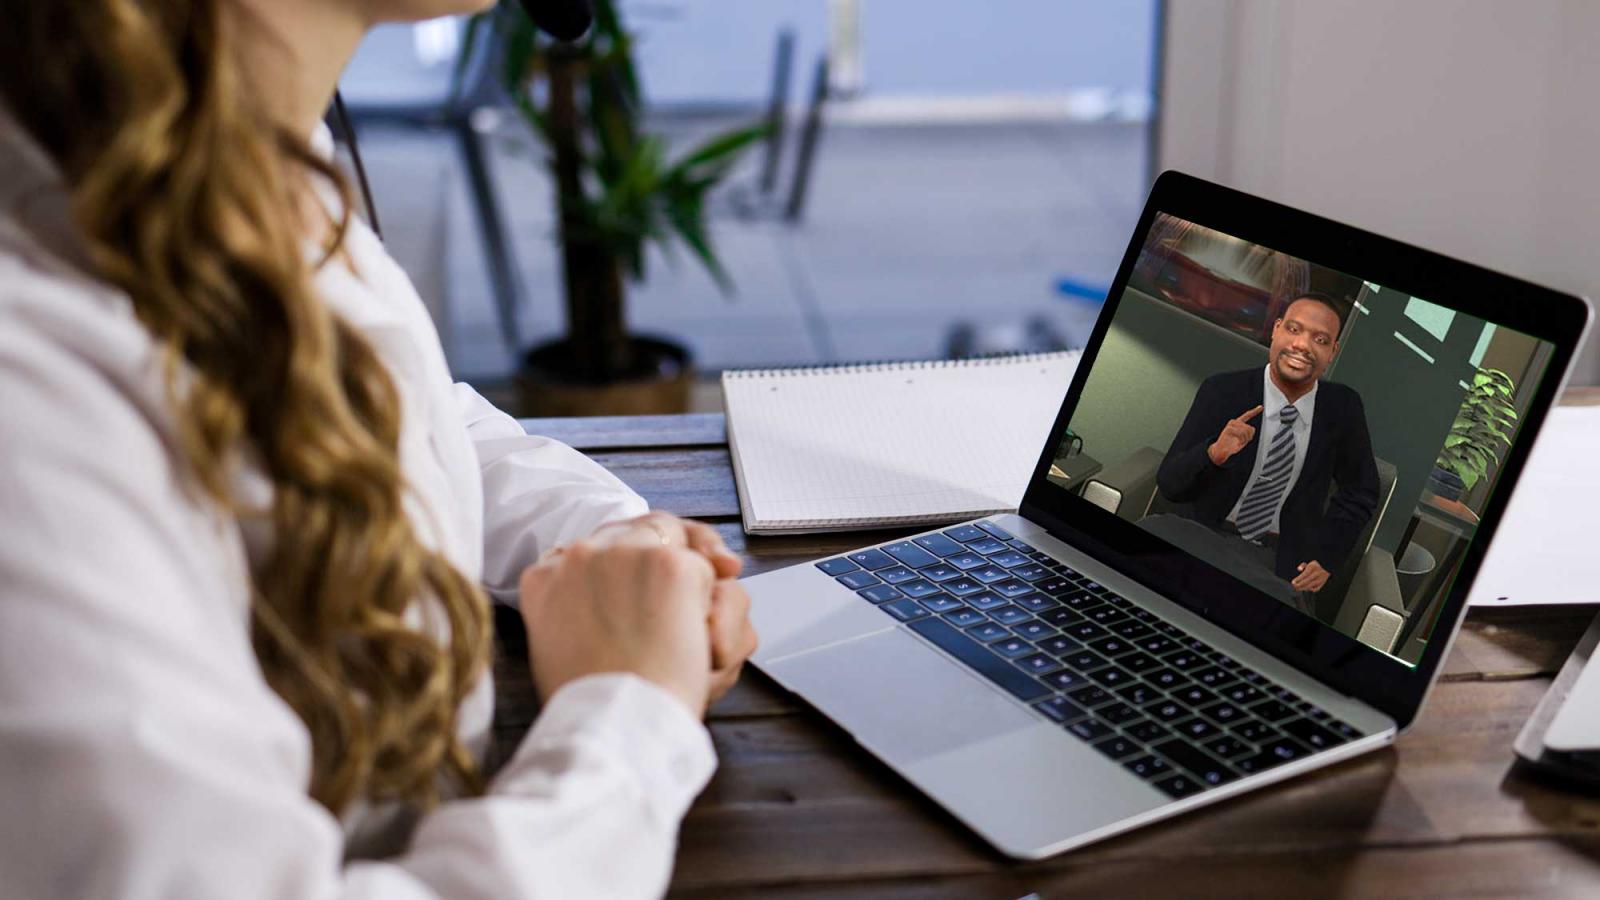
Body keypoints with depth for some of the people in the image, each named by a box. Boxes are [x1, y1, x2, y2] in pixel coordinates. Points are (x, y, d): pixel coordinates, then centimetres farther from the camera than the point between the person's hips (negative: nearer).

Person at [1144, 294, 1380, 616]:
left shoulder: (1343, 407, 0)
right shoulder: (1221, 391, -5)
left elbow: (1360, 492, 17)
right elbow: (1169, 484, -7)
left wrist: (1327, 559, 5)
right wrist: (1215, 452, -27)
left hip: (1285, 563, 0)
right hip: (1205, 538, 1)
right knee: (1153, 531, -32)